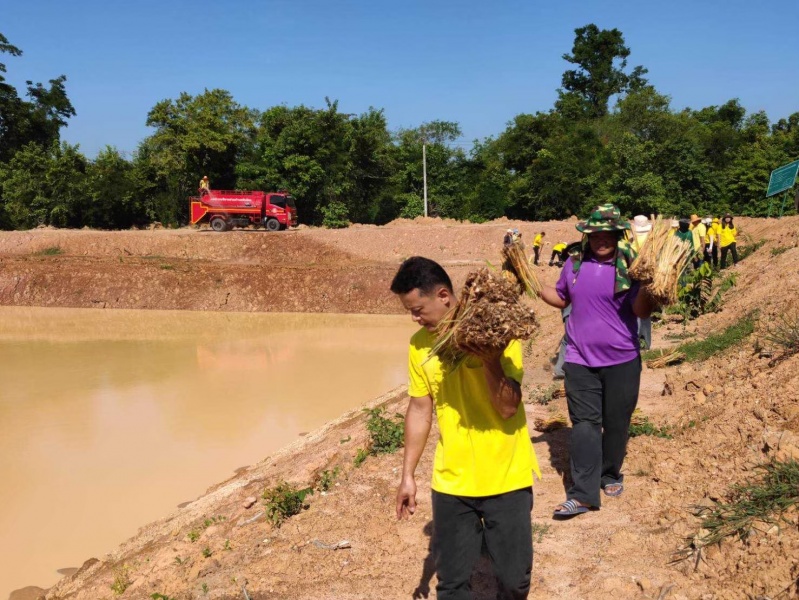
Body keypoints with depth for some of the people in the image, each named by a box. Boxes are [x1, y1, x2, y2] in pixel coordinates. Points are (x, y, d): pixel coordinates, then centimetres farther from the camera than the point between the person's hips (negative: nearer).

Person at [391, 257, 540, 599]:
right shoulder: (419, 344, -1)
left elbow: (508, 408, -16)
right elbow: (420, 409, 7)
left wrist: (490, 359, -30)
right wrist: (407, 475, 7)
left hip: (506, 478, -3)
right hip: (451, 481, 3)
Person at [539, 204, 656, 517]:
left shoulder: (630, 265, -7)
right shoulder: (574, 264, 4)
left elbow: (641, 310, -14)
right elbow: (561, 298, 18)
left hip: (622, 361, -2)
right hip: (580, 361, 2)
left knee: (616, 423, 12)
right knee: (584, 424, -2)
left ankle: (610, 473, 36)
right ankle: (583, 494, -1)